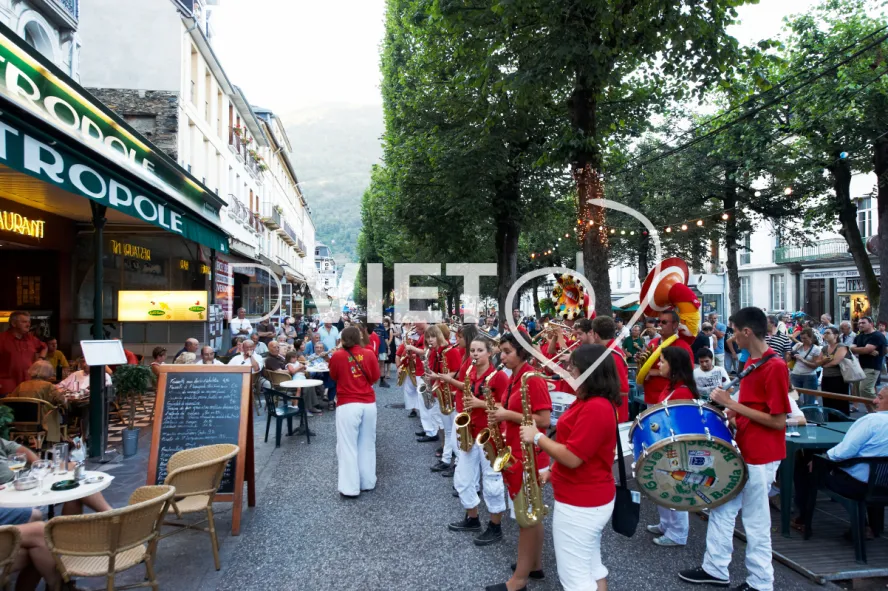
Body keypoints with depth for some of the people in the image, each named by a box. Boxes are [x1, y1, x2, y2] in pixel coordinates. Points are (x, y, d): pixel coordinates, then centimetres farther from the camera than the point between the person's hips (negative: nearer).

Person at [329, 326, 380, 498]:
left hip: (348, 405, -3)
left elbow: (333, 377, 9)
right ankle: (368, 482, 24)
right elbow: (375, 377, 9)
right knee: (367, 444, 16)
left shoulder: (338, 356, -7)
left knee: (348, 446, 3)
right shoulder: (369, 354, -1)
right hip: (369, 404, 3)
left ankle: (350, 488, 4)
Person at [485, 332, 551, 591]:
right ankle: (534, 564, 30)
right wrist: (500, 415, 4)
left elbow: (544, 420, -22)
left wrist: (508, 415, -21)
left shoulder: (533, 380, -19)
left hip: (528, 458, -9)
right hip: (515, 454, 9)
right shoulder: (513, 380, 10)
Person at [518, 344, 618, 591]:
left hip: (580, 504, -10)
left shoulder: (595, 408, -25)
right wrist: (553, 473, 10)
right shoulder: (591, 402, 9)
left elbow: (572, 457, -26)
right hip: (592, 499, 10)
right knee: (591, 567, 20)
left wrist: (537, 437, -15)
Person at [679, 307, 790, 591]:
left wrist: (732, 404, -22)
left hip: (761, 455, -9)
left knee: (755, 521, 5)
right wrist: (732, 412, 3)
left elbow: (778, 421, -23)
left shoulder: (775, 367, -21)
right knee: (721, 508, 16)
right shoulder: (753, 362, 7)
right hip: (743, 448, 9)